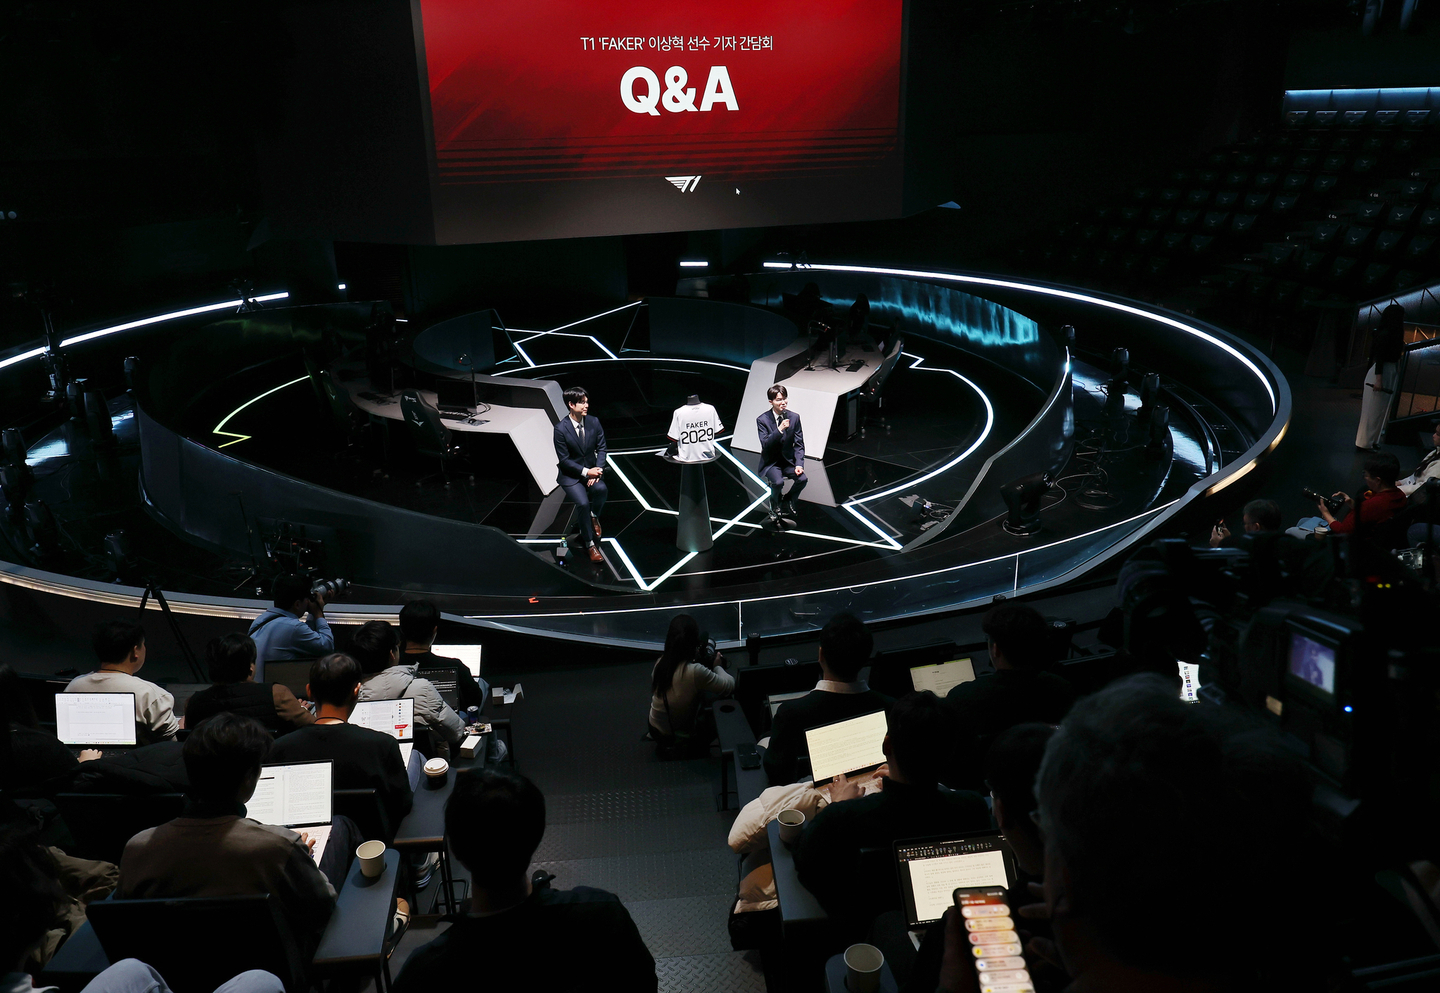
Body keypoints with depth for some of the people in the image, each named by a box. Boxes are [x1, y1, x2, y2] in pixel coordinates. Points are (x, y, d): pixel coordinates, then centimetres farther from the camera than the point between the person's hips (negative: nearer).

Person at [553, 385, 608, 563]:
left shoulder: (594, 422, -3)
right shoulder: (561, 429, -15)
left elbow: (601, 448, 2)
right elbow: (564, 460, -12)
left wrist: (597, 470, -14)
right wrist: (586, 472, -19)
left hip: (591, 470, 3)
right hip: (571, 475, -3)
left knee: (600, 488, -31)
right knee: (583, 503, -26)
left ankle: (594, 517, 2)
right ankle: (590, 544, -9)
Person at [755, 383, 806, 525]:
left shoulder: (794, 417, -1)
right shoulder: (762, 420, -10)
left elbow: (799, 444, 1)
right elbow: (765, 444, -22)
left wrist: (799, 464, -13)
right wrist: (779, 429, -33)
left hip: (788, 460, 3)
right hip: (770, 462, -3)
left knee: (802, 479, -23)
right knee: (778, 482, -32)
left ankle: (787, 502, 7)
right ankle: (774, 509, 1)